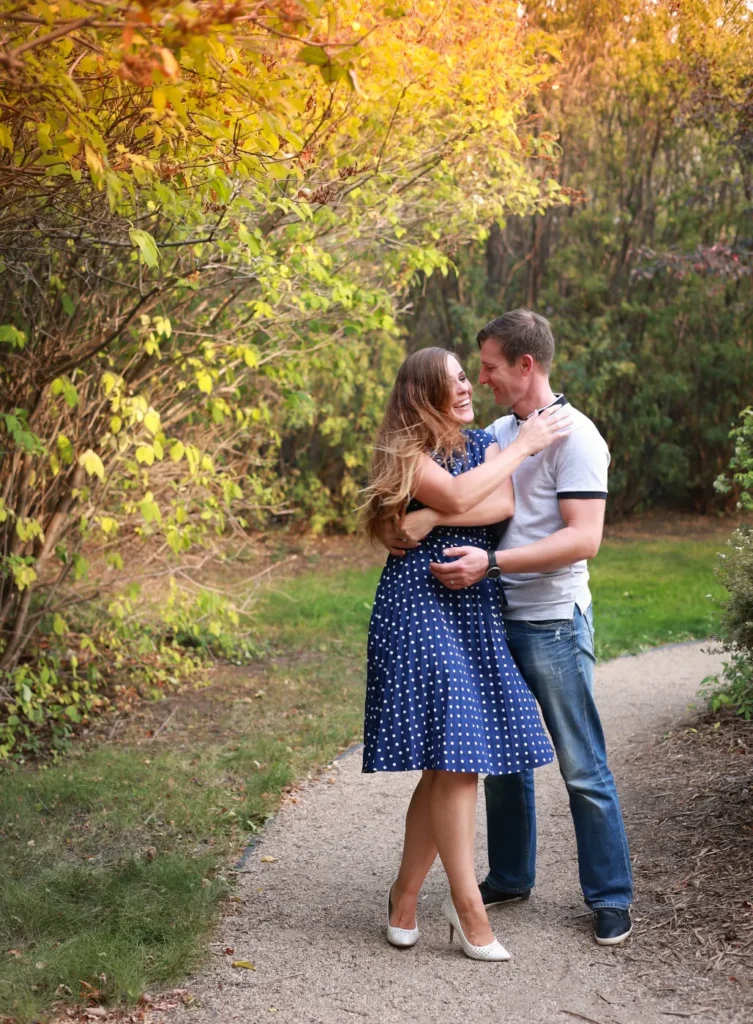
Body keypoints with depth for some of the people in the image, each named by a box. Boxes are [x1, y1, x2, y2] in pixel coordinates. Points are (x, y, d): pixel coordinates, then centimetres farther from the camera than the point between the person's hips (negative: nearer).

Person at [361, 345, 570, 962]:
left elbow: (504, 505, -3)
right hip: (419, 605, -5)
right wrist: (523, 446, -7)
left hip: (475, 609, 5)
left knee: (445, 763, 1)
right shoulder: (403, 451, 1)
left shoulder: (485, 445, 16)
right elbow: (457, 498, -16)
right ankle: (468, 905, 0)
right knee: (455, 755, -10)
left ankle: (406, 893, 15)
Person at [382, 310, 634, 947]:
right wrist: (423, 521, -17)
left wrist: (491, 563, -26)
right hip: (497, 618, 8)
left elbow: (584, 538, -20)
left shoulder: (574, 436, -12)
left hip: (553, 623, -8)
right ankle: (510, 877, 31)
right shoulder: (499, 432, 12)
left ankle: (611, 898, 13)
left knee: (582, 768, 1)